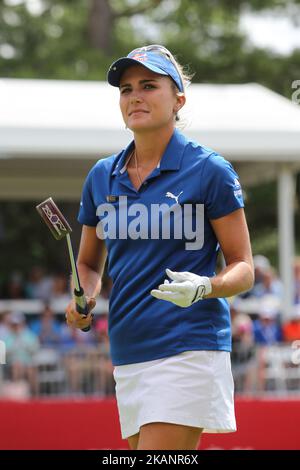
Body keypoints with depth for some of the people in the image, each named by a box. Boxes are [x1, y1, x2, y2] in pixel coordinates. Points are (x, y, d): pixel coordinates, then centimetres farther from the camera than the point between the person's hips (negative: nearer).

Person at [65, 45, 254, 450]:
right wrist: (83, 300, 0)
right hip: (127, 354, 6)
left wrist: (203, 287, -22)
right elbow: (89, 263, 22)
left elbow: (243, 268, -1)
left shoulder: (209, 170, -4)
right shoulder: (101, 176, 11)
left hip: (188, 351, -6)